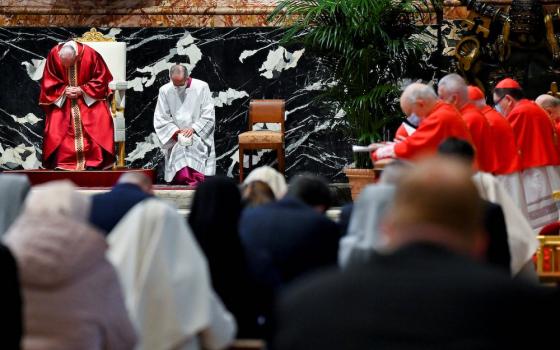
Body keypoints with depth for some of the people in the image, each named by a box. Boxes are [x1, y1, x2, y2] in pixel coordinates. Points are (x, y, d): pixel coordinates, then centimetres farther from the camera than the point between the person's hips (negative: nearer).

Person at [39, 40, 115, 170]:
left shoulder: (90, 54, -21)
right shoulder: (53, 54, -16)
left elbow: (101, 79, -10)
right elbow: (49, 81, -4)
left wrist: (82, 90, -20)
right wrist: (64, 90, -19)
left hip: (88, 98, -1)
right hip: (61, 99, 1)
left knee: (99, 120, -22)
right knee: (56, 124, -17)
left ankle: (95, 161, -17)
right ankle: (61, 162, -10)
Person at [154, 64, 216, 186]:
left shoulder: (201, 87, -2)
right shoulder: (165, 91, 3)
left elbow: (208, 115, -3)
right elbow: (160, 119, 3)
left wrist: (194, 128, -15)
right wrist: (174, 131, -12)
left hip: (198, 135, -1)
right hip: (175, 138, 1)